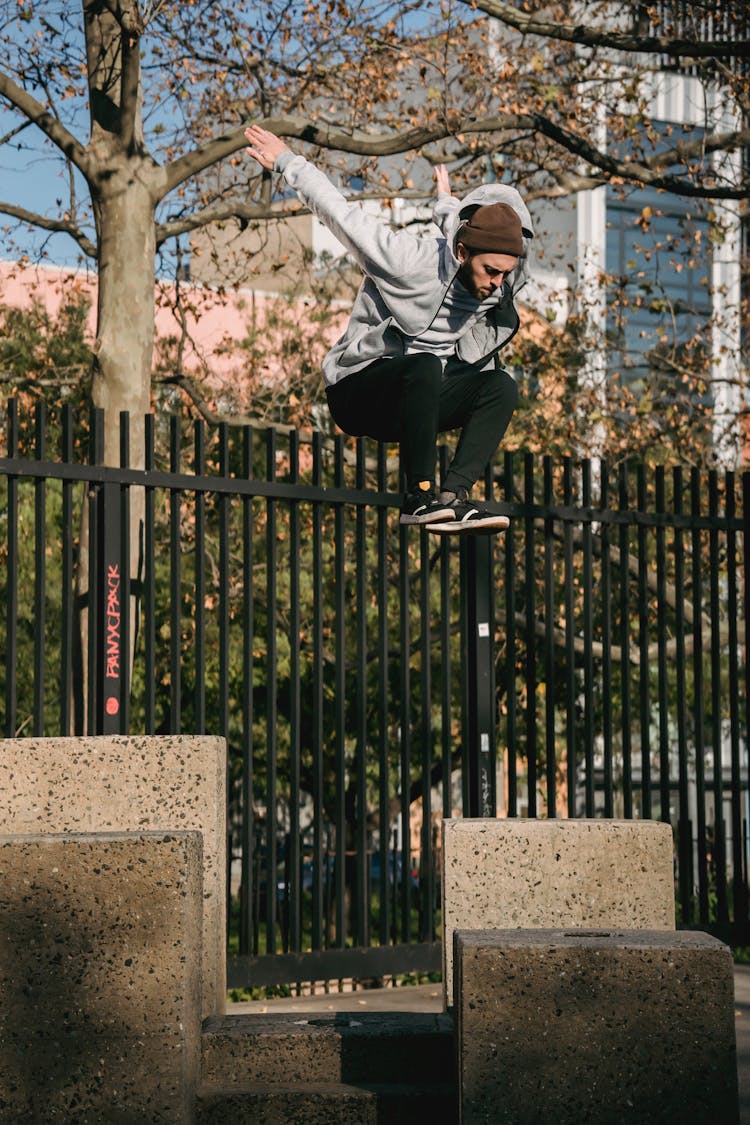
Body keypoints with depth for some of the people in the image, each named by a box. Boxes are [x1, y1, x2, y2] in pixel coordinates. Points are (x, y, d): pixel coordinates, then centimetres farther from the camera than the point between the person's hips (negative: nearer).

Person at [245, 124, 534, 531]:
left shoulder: (495, 286, -5)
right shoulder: (407, 261, -20)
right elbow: (339, 211, -10)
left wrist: (449, 205, 31)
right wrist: (287, 162, -1)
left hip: (417, 399, 6)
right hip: (358, 392, -6)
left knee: (501, 386, -19)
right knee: (424, 366, -37)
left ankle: (452, 495, -30)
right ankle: (420, 496, -33)